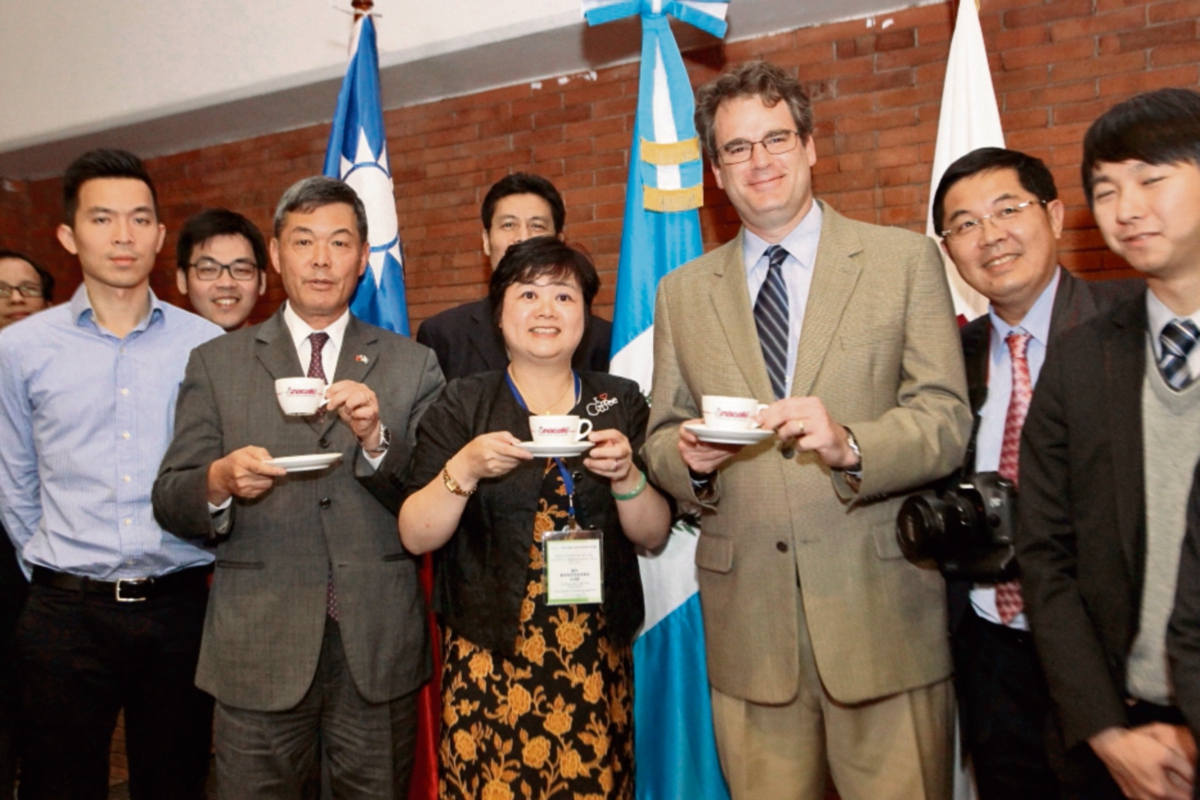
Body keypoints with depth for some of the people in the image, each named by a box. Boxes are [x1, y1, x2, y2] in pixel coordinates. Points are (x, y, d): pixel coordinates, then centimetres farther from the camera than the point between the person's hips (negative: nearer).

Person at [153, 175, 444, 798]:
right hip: (258, 653, 0)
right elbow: (169, 502, 3)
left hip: (379, 652, 1)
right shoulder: (215, 364, 6)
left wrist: (377, 439, -18)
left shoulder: (411, 365, 5)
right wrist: (219, 483, -19)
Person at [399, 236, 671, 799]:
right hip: (489, 660, -1)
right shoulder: (462, 406, 1)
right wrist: (465, 468, -18)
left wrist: (626, 475, -14)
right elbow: (415, 537, -3)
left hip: (596, 660, 2)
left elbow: (654, 536, 4)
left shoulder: (620, 403, 5)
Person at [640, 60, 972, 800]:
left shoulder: (905, 260, 3)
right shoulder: (682, 292, 10)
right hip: (747, 626, 2)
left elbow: (947, 419, -4)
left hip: (883, 616, -1)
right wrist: (687, 456, -11)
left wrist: (849, 445, -22)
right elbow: (662, 437, 11)